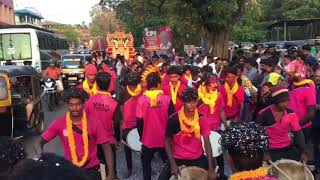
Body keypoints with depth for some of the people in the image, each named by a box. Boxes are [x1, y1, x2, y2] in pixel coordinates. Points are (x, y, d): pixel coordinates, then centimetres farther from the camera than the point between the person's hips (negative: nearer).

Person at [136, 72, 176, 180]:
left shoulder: (141, 100, -12)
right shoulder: (167, 99, -12)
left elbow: (139, 121, -9)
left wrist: (141, 136, 7)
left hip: (148, 140, 0)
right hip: (165, 139, 0)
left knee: (146, 164, 22)